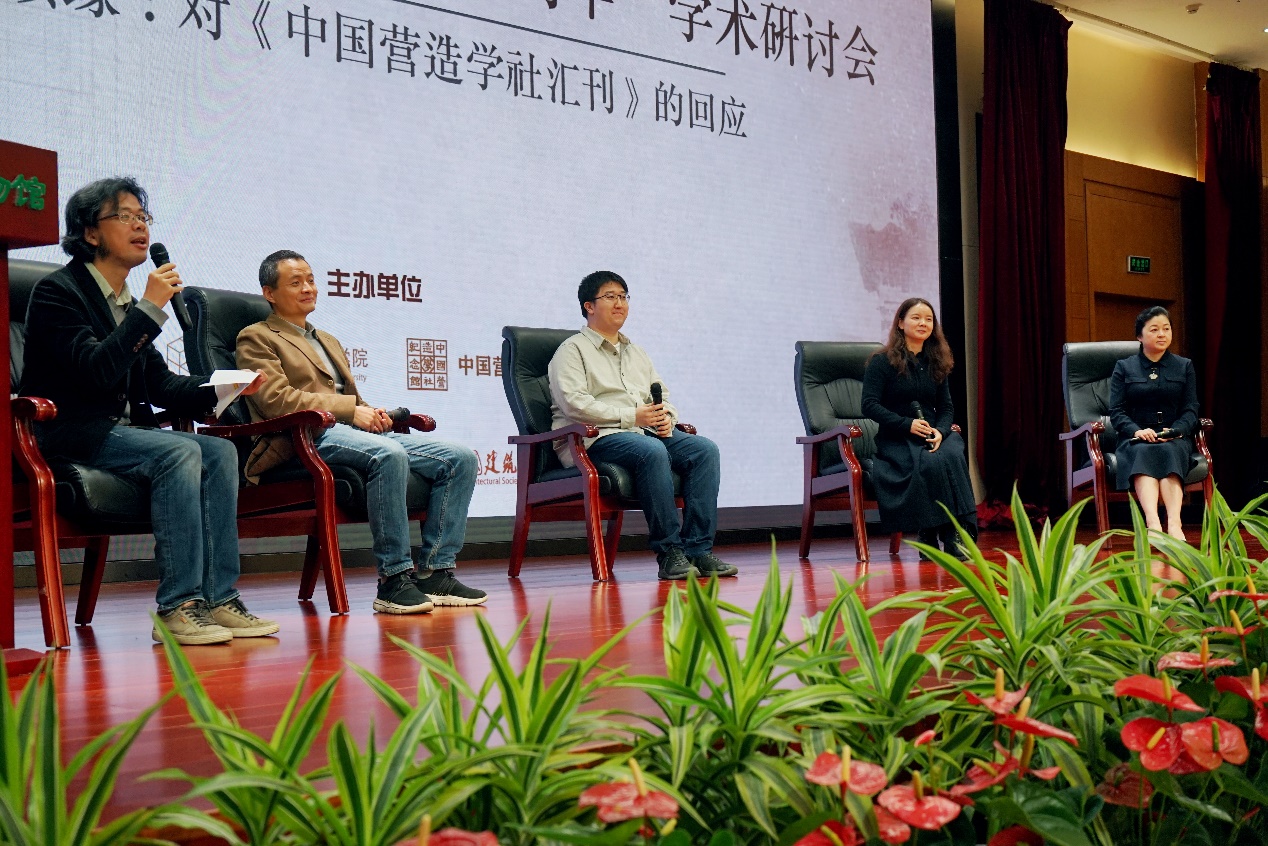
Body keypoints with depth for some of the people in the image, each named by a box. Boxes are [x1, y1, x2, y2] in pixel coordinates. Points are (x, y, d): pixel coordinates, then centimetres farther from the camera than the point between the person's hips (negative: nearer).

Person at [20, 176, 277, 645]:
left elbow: (160, 382, 15)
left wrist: (219, 388, -2)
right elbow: (94, 372, -22)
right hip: (70, 434, -8)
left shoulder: (127, 302, 17)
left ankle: (218, 599, -16)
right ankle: (177, 607, -28)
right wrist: (150, 308, -21)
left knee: (220, 451, -13)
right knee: (179, 452, -29)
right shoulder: (58, 291, -8)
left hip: (122, 430, 8)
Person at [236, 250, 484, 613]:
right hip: (308, 438, -8)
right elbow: (277, 400, -7)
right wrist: (351, 409, -12)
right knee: (389, 455, -39)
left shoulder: (329, 341, 34)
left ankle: (434, 572, -12)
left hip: (358, 431, 8)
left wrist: (373, 413, 4)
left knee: (461, 457, -11)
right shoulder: (256, 338, 9)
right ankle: (393, 579, -32)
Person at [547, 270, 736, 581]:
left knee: (704, 448, -17)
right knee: (652, 451, -36)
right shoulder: (572, 350, 4)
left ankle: (698, 549, -22)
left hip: (648, 433, 7)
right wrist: (631, 417, -17)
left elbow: (663, 396, 25)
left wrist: (666, 417, -2)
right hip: (595, 439, -7)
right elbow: (573, 403, -11)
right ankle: (669, 552, -32)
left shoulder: (636, 353, 28)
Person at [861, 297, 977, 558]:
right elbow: (870, 405, -8)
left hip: (934, 434, 4)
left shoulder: (936, 364, 16)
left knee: (952, 455, -31)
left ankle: (959, 534, -33)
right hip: (895, 438, -4)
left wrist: (940, 431, -10)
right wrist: (907, 424, -19)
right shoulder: (882, 361, 0)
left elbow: (946, 408, 13)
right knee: (930, 463, -35)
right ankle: (929, 534, -29)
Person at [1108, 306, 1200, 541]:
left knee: (1168, 453, -35)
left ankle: (1174, 522, -58)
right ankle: (1153, 522, -60)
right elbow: (1116, 412, 4)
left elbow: (1191, 410, 8)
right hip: (1135, 440, -1)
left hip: (1174, 440, 1)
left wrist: (1175, 431, -13)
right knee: (1144, 454, -36)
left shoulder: (1184, 367, 18)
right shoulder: (1124, 368, 13)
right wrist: (1137, 431, -16)